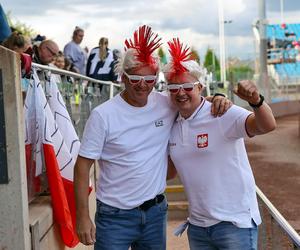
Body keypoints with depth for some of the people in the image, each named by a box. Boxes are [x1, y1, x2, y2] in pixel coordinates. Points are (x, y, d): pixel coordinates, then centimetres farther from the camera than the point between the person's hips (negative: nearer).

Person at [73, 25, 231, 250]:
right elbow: (83, 166, -9)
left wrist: (218, 100, -13)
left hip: (156, 212, 4)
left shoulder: (167, 105, -4)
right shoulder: (103, 115, -12)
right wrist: (83, 217, -12)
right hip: (115, 216, -3)